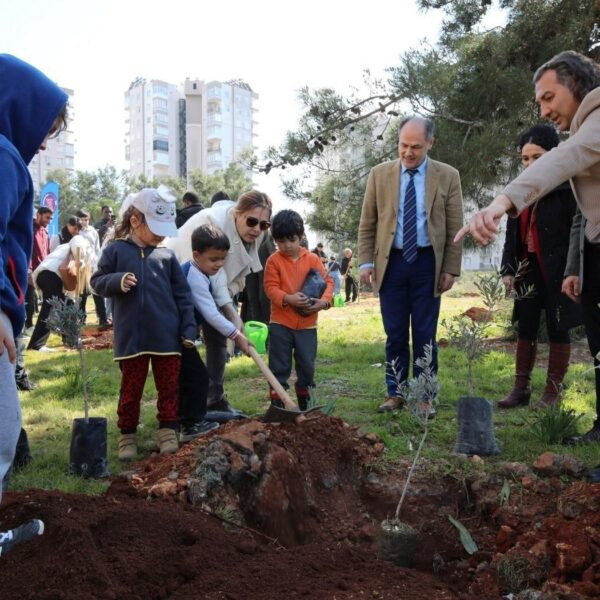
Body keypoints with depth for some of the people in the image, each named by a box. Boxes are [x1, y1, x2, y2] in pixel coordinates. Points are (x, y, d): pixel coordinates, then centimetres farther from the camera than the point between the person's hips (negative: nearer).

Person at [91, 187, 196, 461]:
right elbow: (97, 281, 2)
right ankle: (127, 435, 23)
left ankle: (168, 431, 22)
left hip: (167, 336, 2)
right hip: (131, 336, -1)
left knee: (170, 386, 9)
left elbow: (182, 294, 6)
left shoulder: (166, 256, 4)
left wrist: (188, 328, 2)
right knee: (131, 389, 10)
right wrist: (117, 281, -19)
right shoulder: (116, 250, 0)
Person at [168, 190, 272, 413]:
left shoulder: (257, 234, -13)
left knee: (217, 340, 7)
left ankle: (215, 401, 16)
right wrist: (231, 313, -36)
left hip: (214, 289, 7)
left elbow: (240, 271, 2)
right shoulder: (213, 221, -35)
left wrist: (228, 296, -10)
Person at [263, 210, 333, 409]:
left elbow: (327, 281, 3)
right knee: (279, 366, 5)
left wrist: (324, 300, -15)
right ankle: (276, 401, 16)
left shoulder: (312, 259, 3)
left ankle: (304, 400, 28)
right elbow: (271, 287, -10)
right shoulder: (273, 261, -4)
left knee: (307, 364, 11)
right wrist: (288, 299, -27)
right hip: (280, 323, -2)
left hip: (307, 323, 2)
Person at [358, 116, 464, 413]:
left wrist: (451, 269, -3)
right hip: (391, 262, 1)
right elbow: (367, 223, 6)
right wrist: (366, 261, -2)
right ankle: (395, 394, 17)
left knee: (425, 334, 4)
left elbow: (454, 227, 2)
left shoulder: (447, 176, 2)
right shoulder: (380, 174, 4)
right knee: (395, 334, 7)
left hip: (427, 263, -1)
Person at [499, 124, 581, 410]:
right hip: (528, 270, 6)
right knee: (526, 329, 8)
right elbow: (512, 234, 14)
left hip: (557, 272, -5)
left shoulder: (568, 188, -8)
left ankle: (552, 393, 11)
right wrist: (508, 269, 8)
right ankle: (521, 388, 15)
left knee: (557, 330, 3)